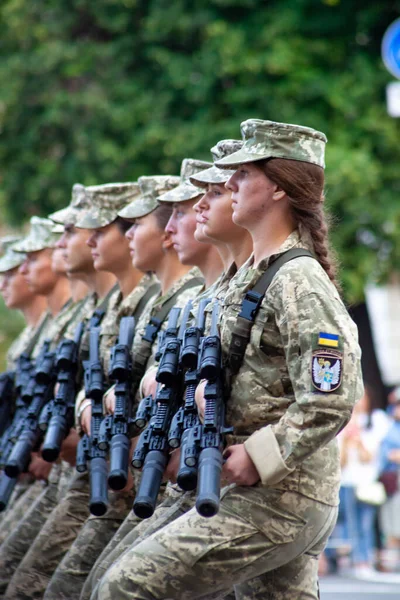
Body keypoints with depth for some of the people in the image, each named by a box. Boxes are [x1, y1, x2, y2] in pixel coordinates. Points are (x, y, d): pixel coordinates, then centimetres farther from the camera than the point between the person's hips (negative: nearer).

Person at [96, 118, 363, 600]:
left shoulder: (299, 283, -15)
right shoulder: (250, 274, 15)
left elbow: (331, 402, -23)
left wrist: (259, 457, -19)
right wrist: (208, 384, 7)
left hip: (274, 501, -10)